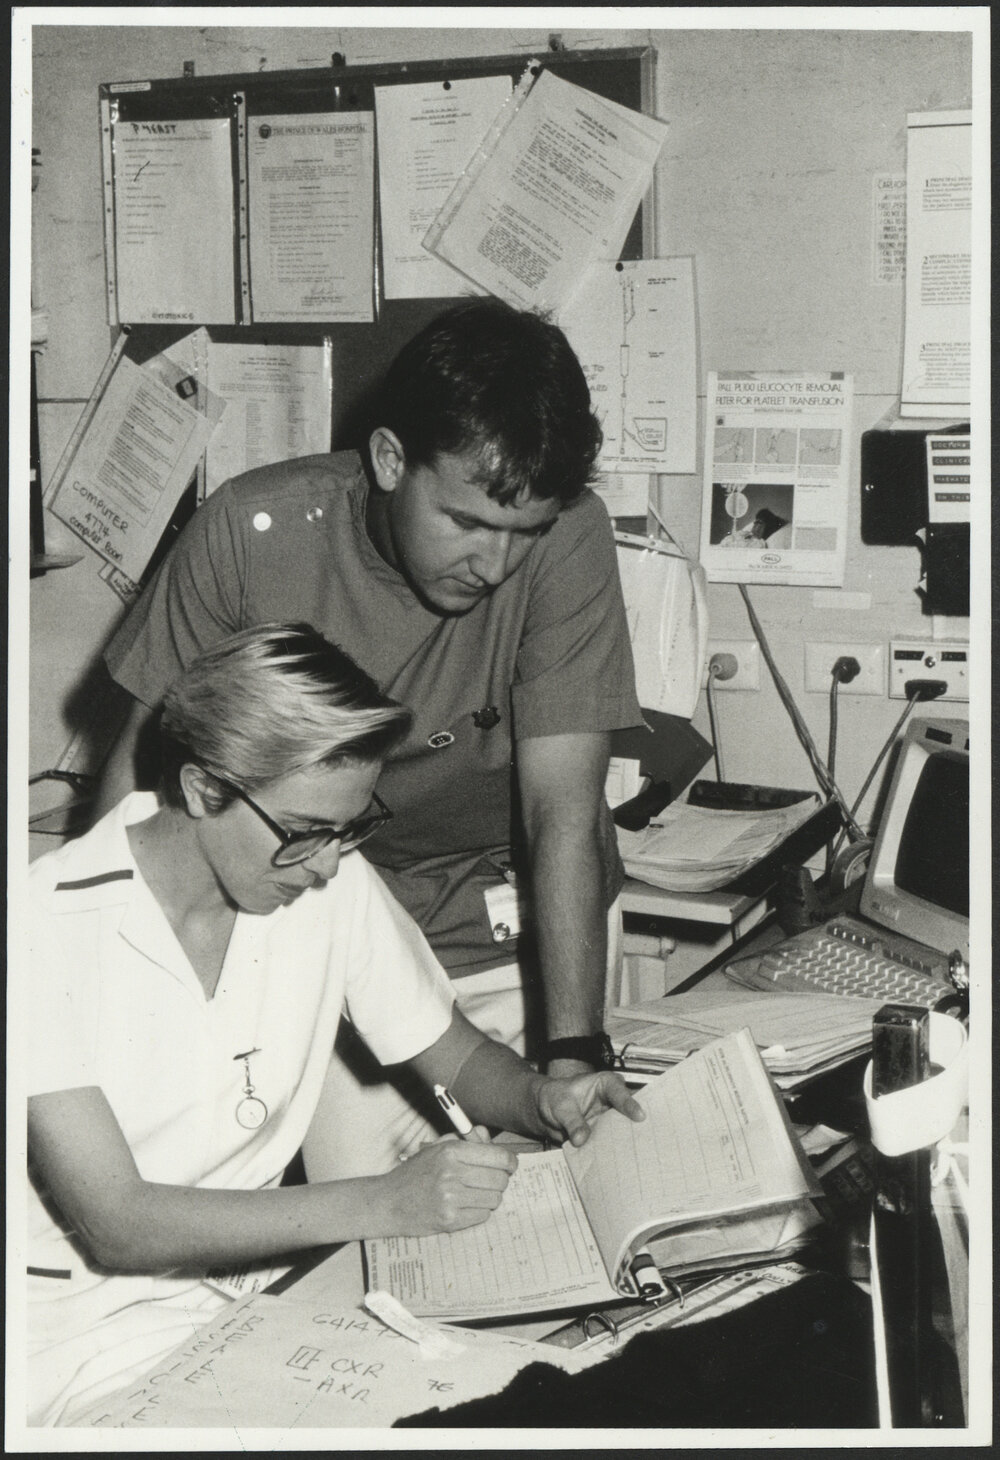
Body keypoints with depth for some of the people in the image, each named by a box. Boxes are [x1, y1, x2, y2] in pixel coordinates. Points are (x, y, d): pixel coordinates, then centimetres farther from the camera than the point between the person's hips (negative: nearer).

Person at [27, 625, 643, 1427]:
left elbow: (458, 1056, 11)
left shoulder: (332, 881, -3)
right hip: (79, 1316, -5)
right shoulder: (53, 927, -20)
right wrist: (381, 1204, -30)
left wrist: (542, 1098, -13)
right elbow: (116, 1226, -24)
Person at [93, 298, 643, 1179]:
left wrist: (572, 1057, -32)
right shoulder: (251, 533, -19)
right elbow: (145, 767, -8)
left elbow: (564, 808, -25)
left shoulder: (566, 535, -22)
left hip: (520, 909, 0)